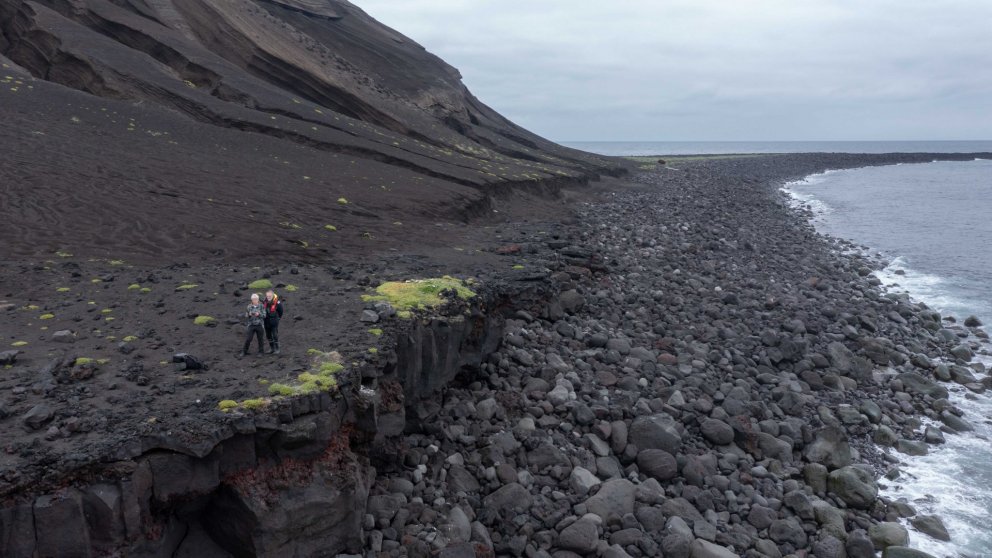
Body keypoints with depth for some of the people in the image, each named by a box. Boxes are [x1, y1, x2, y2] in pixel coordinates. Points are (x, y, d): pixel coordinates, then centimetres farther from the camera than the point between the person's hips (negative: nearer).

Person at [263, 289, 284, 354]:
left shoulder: (277, 302, -21)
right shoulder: (265, 301, -6)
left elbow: (280, 311, -4)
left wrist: (279, 318, 9)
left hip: (274, 321, -5)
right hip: (266, 321, 5)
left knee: (275, 335, -3)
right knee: (268, 335, 12)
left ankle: (277, 349, 7)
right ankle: (271, 348, 25)